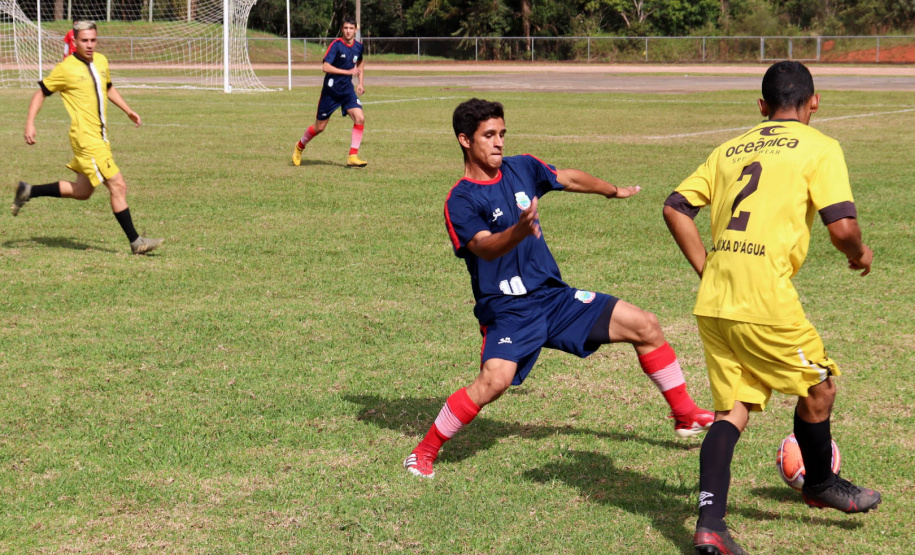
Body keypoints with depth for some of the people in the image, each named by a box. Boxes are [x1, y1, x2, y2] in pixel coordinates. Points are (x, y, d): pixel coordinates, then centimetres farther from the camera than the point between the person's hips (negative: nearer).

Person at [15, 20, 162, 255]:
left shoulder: (101, 61, 10)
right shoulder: (66, 68, -10)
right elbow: (41, 93, -1)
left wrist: (128, 110, 21)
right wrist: (30, 124, -9)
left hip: (100, 137, 8)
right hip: (86, 137, -8)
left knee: (81, 192, 18)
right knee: (118, 186, -10)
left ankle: (28, 191, 32)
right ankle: (136, 242, -4)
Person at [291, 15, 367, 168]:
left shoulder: (358, 47, 2)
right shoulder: (336, 45, -15)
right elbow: (326, 67, -24)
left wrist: (361, 82, 14)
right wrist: (347, 72, -30)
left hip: (347, 90, 4)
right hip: (331, 91, -4)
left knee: (360, 118, -18)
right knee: (319, 127, 6)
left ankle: (353, 157, -14)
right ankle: (299, 147, 34)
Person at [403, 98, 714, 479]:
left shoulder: (521, 168, 7)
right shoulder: (460, 201, -12)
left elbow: (569, 178, 26)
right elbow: (485, 247, -28)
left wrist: (613, 191, 42)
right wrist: (520, 231, -48)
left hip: (554, 296, 7)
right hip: (506, 309, -7)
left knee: (645, 326, 2)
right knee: (495, 379, -32)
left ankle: (685, 415, 20)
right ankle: (424, 452, -13)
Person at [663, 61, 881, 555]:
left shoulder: (731, 149, 17)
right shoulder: (819, 148, 1)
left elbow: (675, 207, 13)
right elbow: (842, 227, -9)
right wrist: (859, 253, 12)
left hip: (712, 303, 6)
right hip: (766, 301, -5)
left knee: (733, 410, 10)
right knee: (817, 390, 19)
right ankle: (820, 484, 38)